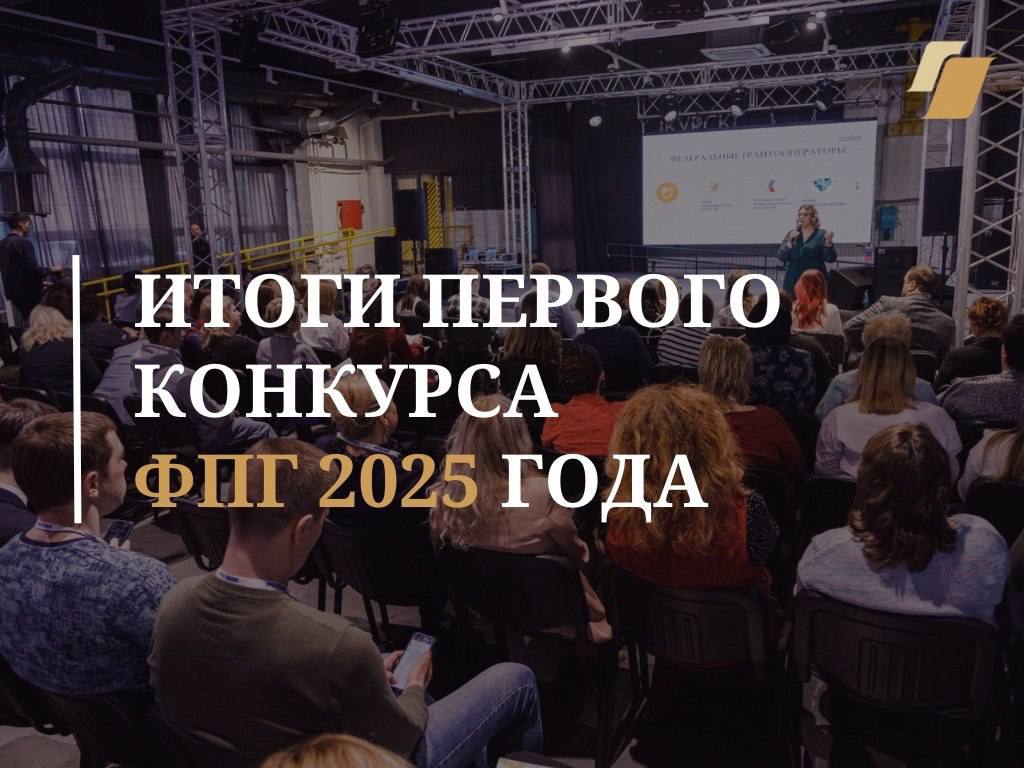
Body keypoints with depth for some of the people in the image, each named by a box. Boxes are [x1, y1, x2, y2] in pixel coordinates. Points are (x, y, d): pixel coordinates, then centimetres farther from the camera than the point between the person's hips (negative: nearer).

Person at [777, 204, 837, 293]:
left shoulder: (821, 235, 3)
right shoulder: (791, 234, 11)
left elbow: (830, 258, -5)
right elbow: (781, 257, 3)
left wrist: (829, 242, -21)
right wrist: (790, 241, -11)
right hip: (793, 282, 3)